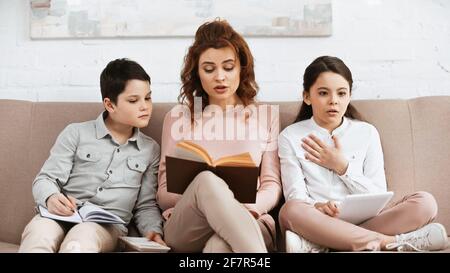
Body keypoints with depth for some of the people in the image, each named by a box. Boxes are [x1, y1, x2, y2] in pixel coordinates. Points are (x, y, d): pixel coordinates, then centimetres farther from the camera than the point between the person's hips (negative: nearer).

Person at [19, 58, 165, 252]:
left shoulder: (150, 150, 15)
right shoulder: (76, 133, 9)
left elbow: (146, 205, 16)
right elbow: (45, 179, 6)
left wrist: (154, 230, -4)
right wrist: (51, 198, -18)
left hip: (109, 224, 0)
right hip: (63, 216, 0)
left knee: (82, 236, -37)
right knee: (39, 231, -37)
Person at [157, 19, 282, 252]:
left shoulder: (266, 115, 16)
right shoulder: (178, 117, 14)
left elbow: (272, 184, 9)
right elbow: (164, 193, 10)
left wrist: (252, 207, -15)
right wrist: (202, 199, -13)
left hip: (249, 224, -2)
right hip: (185, 226, 2)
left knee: (219, 246, -41)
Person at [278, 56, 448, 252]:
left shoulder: (367, 133, 11)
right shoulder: (290, 137, 6)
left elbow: (379, 197, 7)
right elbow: (296, 197, -4)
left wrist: (343, 167, -5)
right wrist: (318, 207, -26)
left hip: (365, 219, 3)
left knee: (425, 202, -21)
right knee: (291, 210, -35)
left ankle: (315, 244, -29)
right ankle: (388, 241, -26)